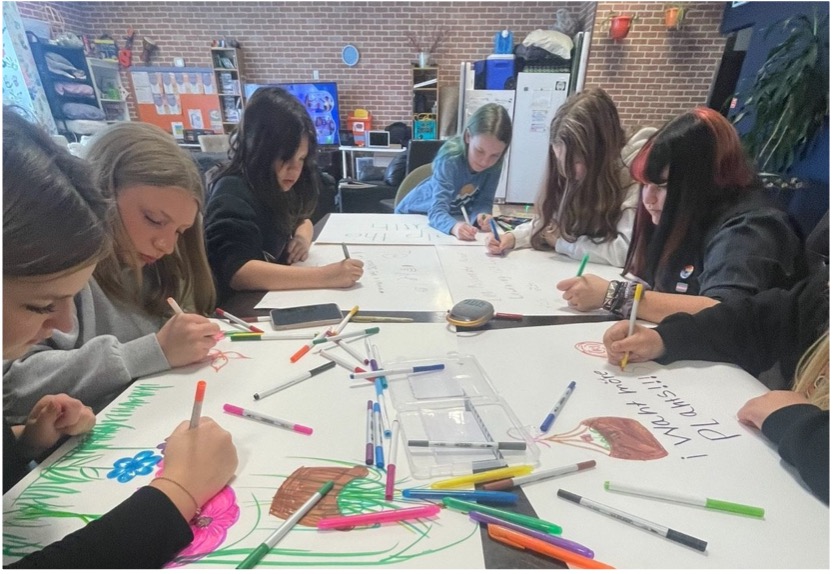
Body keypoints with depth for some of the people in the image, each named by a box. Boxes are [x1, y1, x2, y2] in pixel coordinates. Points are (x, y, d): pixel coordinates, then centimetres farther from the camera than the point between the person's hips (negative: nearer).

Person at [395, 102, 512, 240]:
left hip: (455, 215, 4)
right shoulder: (450, 158, -30)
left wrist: (481, 216, -37)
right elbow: (437, 210, -37)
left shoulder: (495, 162, -17)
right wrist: (454, 226, -57)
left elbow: (484, 200, -15)